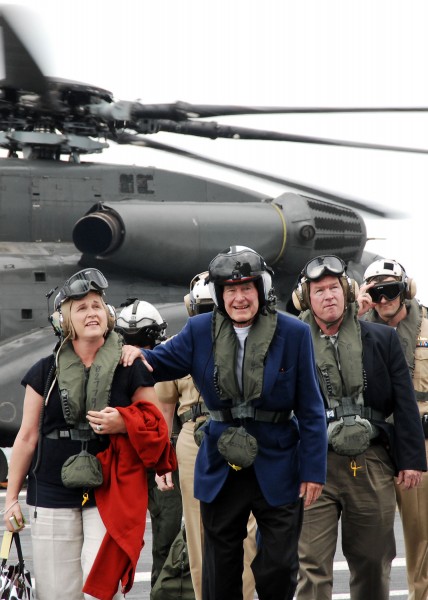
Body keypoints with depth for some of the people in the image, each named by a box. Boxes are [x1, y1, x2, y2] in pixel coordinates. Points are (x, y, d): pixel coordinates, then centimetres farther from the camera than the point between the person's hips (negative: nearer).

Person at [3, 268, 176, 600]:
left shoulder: (131, 369, 4)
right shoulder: (45, 372, 7)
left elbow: (157, 429, 8)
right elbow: (27, 436, 11)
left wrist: (125, 424, -13)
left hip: (111, 494, -1)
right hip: (53, 495, 2)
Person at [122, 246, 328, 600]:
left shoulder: (294, 334, -8)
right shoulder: (200, 330, -1)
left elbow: (310, 410, -7)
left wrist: (313, 470, -10)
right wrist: (137, 356, -16)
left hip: (277, 469, -2)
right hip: (221, 469, 2)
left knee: (279, 571, 6)